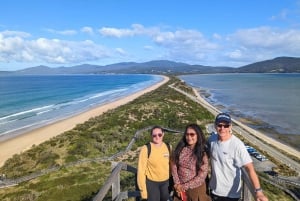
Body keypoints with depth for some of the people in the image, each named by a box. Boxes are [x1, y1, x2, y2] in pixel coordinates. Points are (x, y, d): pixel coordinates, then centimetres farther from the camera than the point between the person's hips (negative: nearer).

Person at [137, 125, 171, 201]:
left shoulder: (168, 147, -6)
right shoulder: (146, 148, -19)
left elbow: (171, 164, 7)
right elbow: (141, 170, -15)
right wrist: (143, 190, -13)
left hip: (166, 182, 4)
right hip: (151, 183, -4)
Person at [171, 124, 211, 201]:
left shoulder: (202, 154, -11)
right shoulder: (180, 149, -5)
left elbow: (201, 176, -14)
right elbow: (173, 166, -5)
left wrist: (184, 186, -15)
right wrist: (177, 184, -12)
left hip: (196, 189, -2)